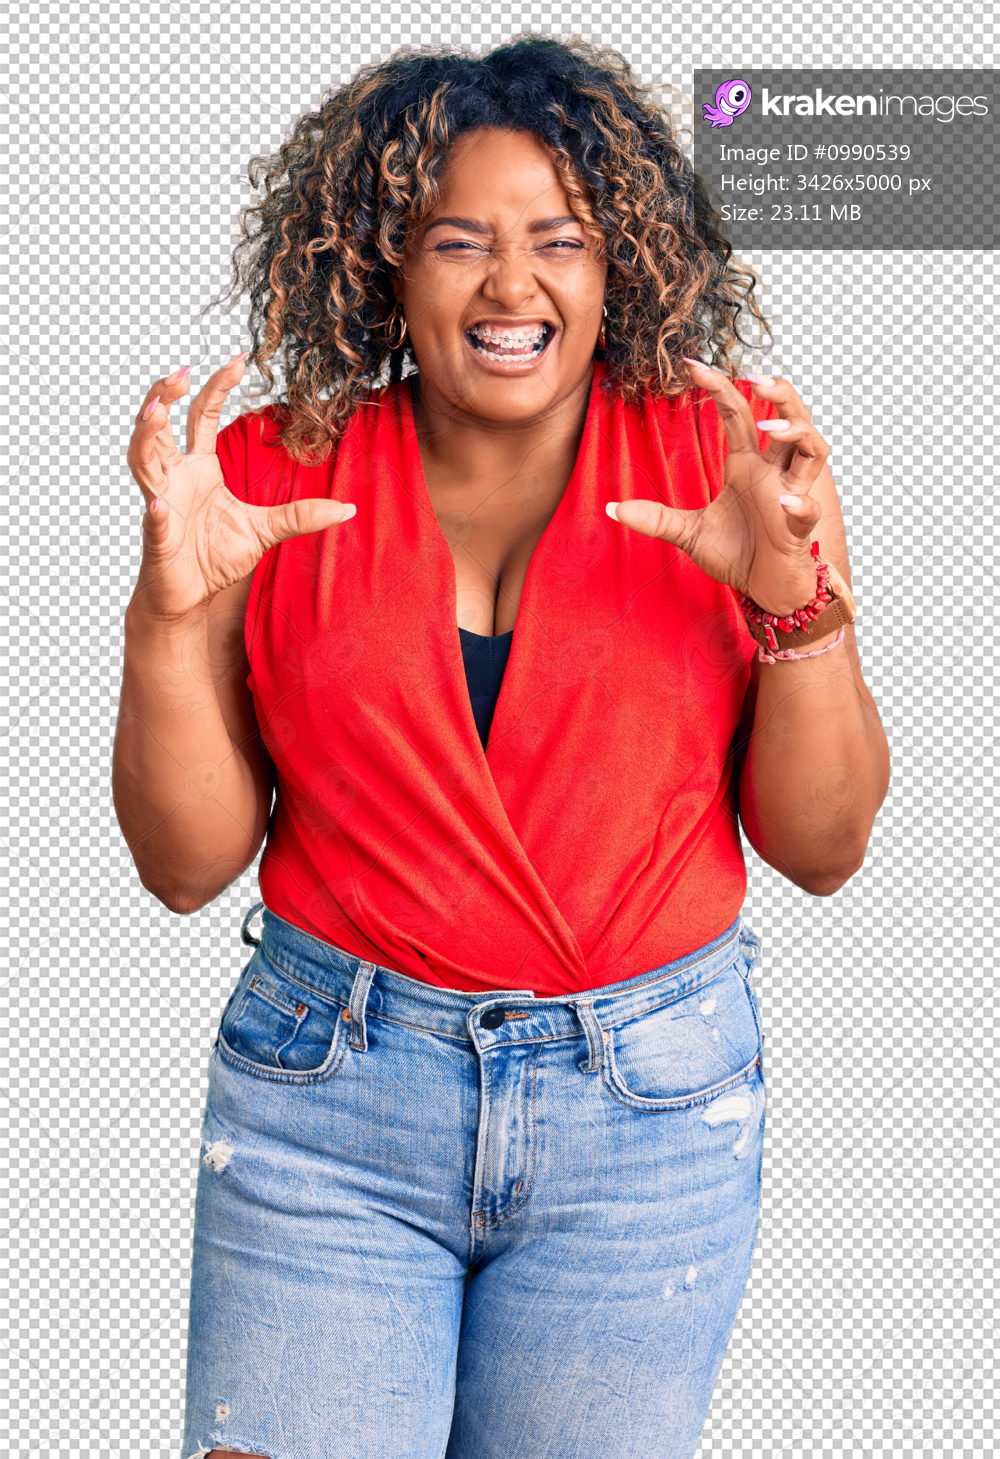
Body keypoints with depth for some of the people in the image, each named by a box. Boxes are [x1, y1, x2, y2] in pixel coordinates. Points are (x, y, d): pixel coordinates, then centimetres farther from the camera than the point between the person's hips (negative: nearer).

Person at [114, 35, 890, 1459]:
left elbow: (824, 848, -3)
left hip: (652, 1100, 1)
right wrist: (170, 612, -16)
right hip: (330, 1089, 0)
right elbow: (187, 863, -2)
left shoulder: (732, 456, -3)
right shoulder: (278, 475, -3)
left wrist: (796, 598, -18)